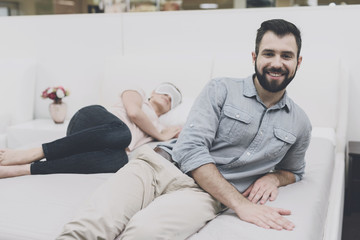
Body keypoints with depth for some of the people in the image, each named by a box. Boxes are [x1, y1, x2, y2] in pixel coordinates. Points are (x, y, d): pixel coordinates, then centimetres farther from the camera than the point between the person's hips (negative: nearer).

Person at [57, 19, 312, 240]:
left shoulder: (300, 124, 16)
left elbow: (294, 171, 33)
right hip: (161, 165, 0)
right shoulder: (221, 89, 5)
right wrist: (240, 204, -15)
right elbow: (191, 149, -6)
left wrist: (273, 177, 6)